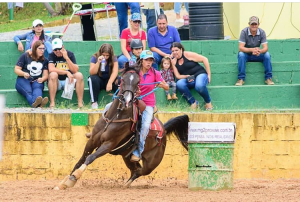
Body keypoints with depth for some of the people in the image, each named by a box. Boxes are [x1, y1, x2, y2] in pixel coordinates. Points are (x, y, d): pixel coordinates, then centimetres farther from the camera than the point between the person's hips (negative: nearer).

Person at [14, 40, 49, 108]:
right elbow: (16, 69, 5)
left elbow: (45, 75, 11)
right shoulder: (25, 56, 8)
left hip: (37, 81, 2)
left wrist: (42, 79, -15)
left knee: (37, 88, -37)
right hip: (23, 80, -2)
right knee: (28, 91, -37)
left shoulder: (44, 60, 17)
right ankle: (34, 103, -72)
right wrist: (24, 74, -18)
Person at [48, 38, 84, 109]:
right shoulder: (52, 55, -2)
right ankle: (52, 103, -35)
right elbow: (51, 69, -21)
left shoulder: (70, 54, 1)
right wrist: (67, 72, -25)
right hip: (56, 82, -2)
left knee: (79, 75, -24)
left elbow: (75, 70, -11)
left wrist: (66, 58, -19)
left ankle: (80, 103, -27)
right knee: (53, 74, -32)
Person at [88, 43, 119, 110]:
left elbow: (115, 72, -20)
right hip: (99, 80, -1)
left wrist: (110, 82, -36)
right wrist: (98, 62, -34)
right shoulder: (94, 58, -11)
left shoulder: (113, 58, -8)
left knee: (118, 80, -31)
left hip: (109, 79, 1)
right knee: (93, 78, -35)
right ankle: (94, 102, -30)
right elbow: (92, 73, -19)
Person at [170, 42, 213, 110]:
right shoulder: (174, 61, 6)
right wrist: (187, 76, -18)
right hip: (188, 80, 4)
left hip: (200, 74, -4)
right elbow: (178, 76, 3)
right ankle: (193, 102, -18)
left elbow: (204, 59, -5)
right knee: (179, 84, -31)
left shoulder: (188, 55, -7)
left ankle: (208, 102, -8)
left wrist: (209, 74, -7)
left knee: (199, 86, -39)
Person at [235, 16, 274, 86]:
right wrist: (251, 50, -44)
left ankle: (268, 78, -18)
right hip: (246, 55, -2)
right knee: (241, 54, -35)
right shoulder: (244, 32, -18)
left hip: (257, 56, 2)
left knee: (267, 54, -26)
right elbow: (240, 48, -26)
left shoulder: (262, 32, -11)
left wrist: (260, 51, -43)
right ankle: (241, 79, -32)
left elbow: (265, 48, -17)